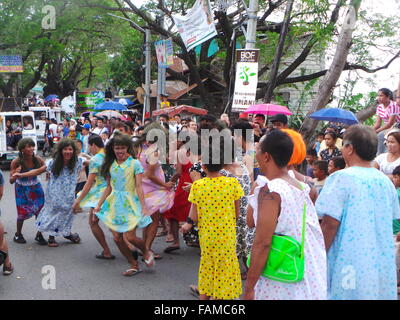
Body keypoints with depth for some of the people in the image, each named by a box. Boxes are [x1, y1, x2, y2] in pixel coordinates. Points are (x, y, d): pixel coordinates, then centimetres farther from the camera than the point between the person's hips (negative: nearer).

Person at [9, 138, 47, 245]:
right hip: (21, 189, -2)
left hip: (35, 188, 2)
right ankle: (18, 235, 25)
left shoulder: (37, 159, -14)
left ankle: (39, 235, 14)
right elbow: (11, 181, -16)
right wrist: (15, 175, -37)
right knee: (22, 212, 1)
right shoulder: (16, 162, -18)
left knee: (40, 210, -3)